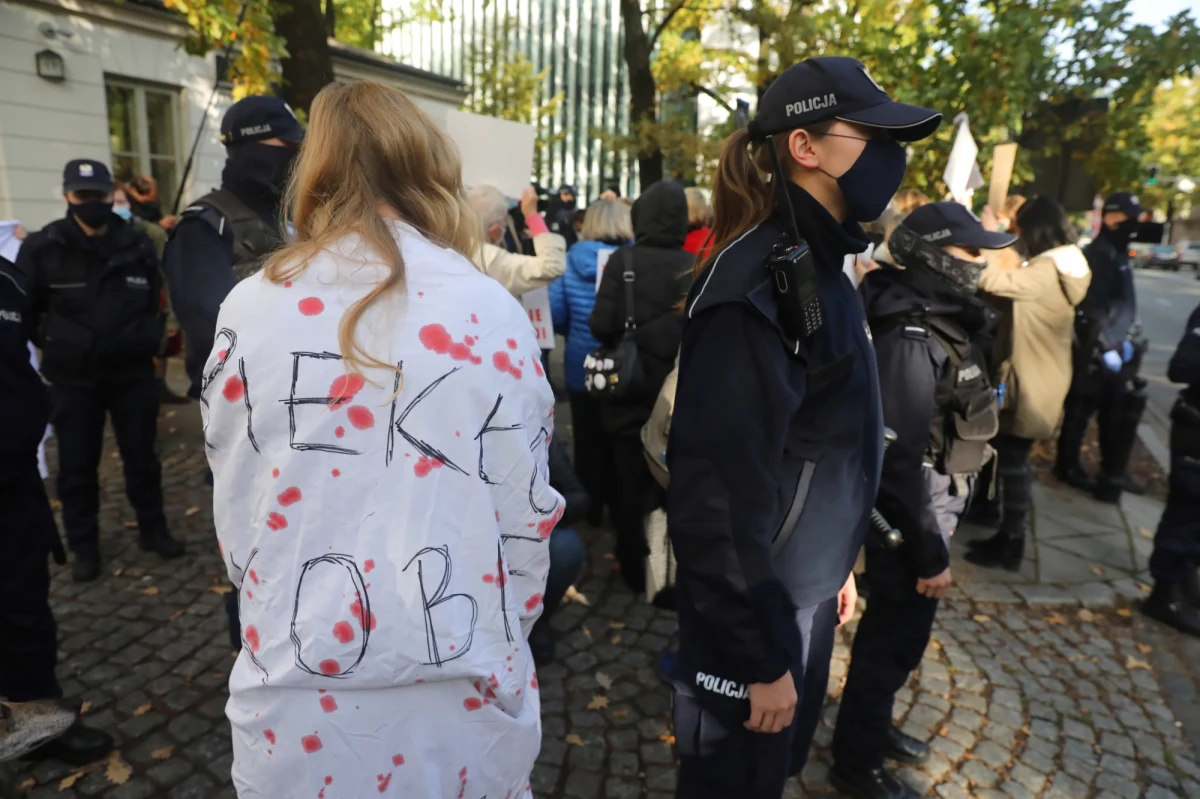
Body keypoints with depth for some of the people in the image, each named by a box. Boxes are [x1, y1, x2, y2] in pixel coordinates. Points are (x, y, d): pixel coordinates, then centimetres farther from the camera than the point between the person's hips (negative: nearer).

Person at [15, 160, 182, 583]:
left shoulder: (137, 244, 1)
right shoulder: (42, 247, -5)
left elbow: (155, 298, 13)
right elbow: (23, 310, 0)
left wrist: (149, 339, 6)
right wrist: (54, 346, -3)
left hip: (132, 371, 1)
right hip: (72, 378, -1)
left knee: (141, 456, 12)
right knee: (77, 464, 8)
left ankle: (153, 530, 27)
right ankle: (84, 546, 23)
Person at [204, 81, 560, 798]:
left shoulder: (252, 308, -8)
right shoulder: (493, 312, -12)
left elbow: (234, 503, 0)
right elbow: (526, 502, -7)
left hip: (297, 691, 1)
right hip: (457, 690, 0)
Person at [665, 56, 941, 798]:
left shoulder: (821, 265, 6)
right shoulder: (758, 285, -24)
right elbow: (721, 486, -27)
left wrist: (837, 562, 16)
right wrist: (761, 655, -20)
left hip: (806, 588, 9)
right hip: (755, 606, -8)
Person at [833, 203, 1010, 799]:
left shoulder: (940, 323, 6)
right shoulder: (912, 339, -24)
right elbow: (898, 457, -26)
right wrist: (930, 552, -21)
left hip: (929, 505, 9)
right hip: (910, 515, -9)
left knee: (895, 626, 23)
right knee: (895, 636, 6)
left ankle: (874, 726, 45)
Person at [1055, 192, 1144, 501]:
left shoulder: (1119, 254, 15)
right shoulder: (1097, 255, -14)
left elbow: (1123, 304, 19)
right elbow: (1094, 309, -20)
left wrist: (1122, 340, 14)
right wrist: (1106, 345, -18)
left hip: (1113, 346, 9)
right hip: (1095, 348, -9)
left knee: (1116, 411, 16)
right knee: (1082, 407, 2)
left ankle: (1113, 471, 28)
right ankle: (1067, 466, 17)